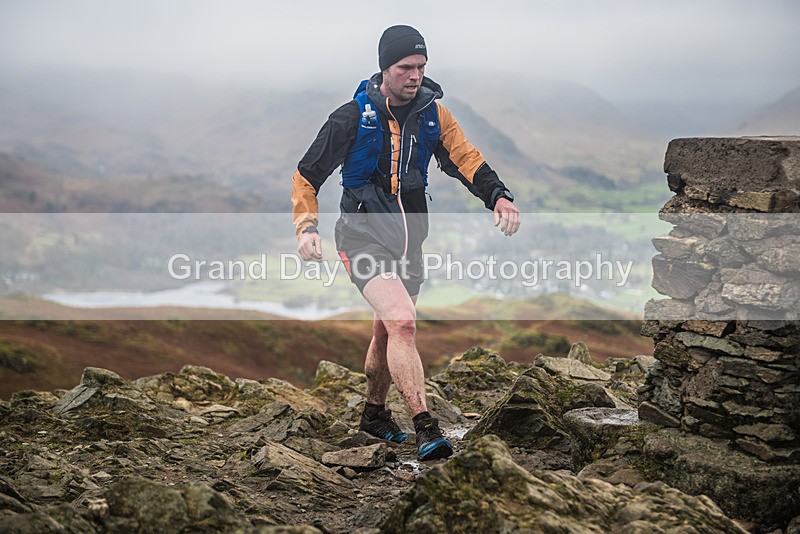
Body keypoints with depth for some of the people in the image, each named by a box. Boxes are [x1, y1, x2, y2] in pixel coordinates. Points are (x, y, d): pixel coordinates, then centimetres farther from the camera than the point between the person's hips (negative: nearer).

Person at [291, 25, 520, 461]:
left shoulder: (433, 114, 3)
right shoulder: (352, 118, -9)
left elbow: (465, 160, -6)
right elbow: (306, 176, -1)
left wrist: (498, 197, -24)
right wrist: (306, 227, -15)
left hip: (408, 240, 5)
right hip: (364, 236, -5)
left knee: (388, 332, 18)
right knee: (402, 322, -24)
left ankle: (374, 414, 40)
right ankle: (425, 428, -25)